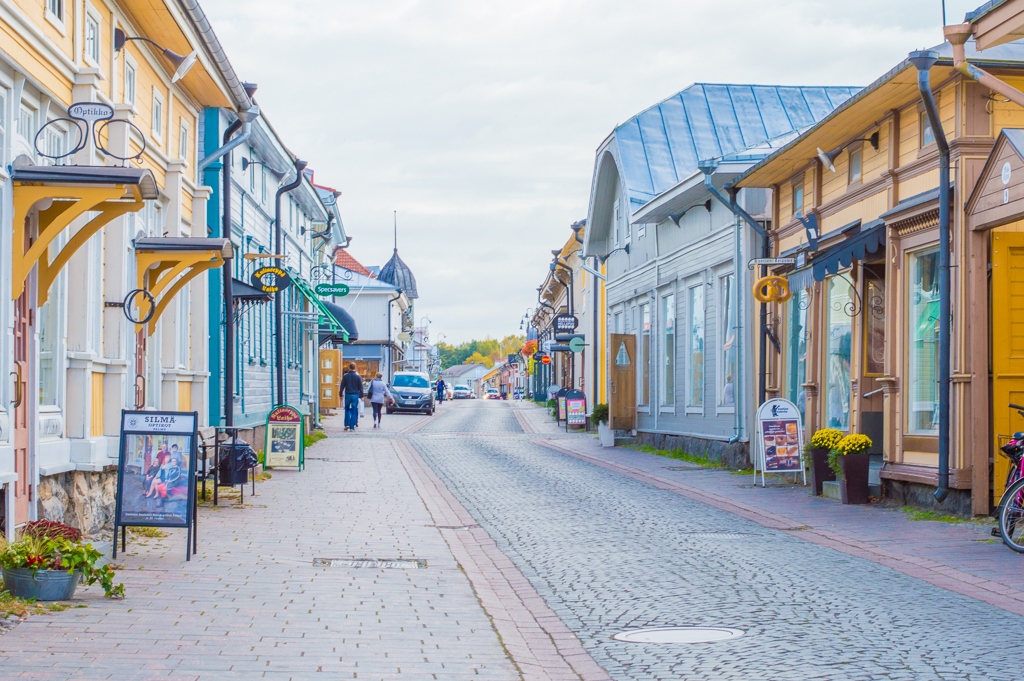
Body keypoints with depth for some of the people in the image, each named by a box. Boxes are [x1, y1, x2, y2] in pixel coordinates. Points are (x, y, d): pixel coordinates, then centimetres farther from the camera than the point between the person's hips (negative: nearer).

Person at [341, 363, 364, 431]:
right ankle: (352, 427, -2)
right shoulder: (357, 376, -2)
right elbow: (360, 387, 0)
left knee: (347, 410, 15)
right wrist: (361, 396, 7)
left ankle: (347, 424, 4)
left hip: (348, 395, 1)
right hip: (355, 395, -1)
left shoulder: (345, 376, 1)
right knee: (354, 411, 2)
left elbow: (342, 386, 4)